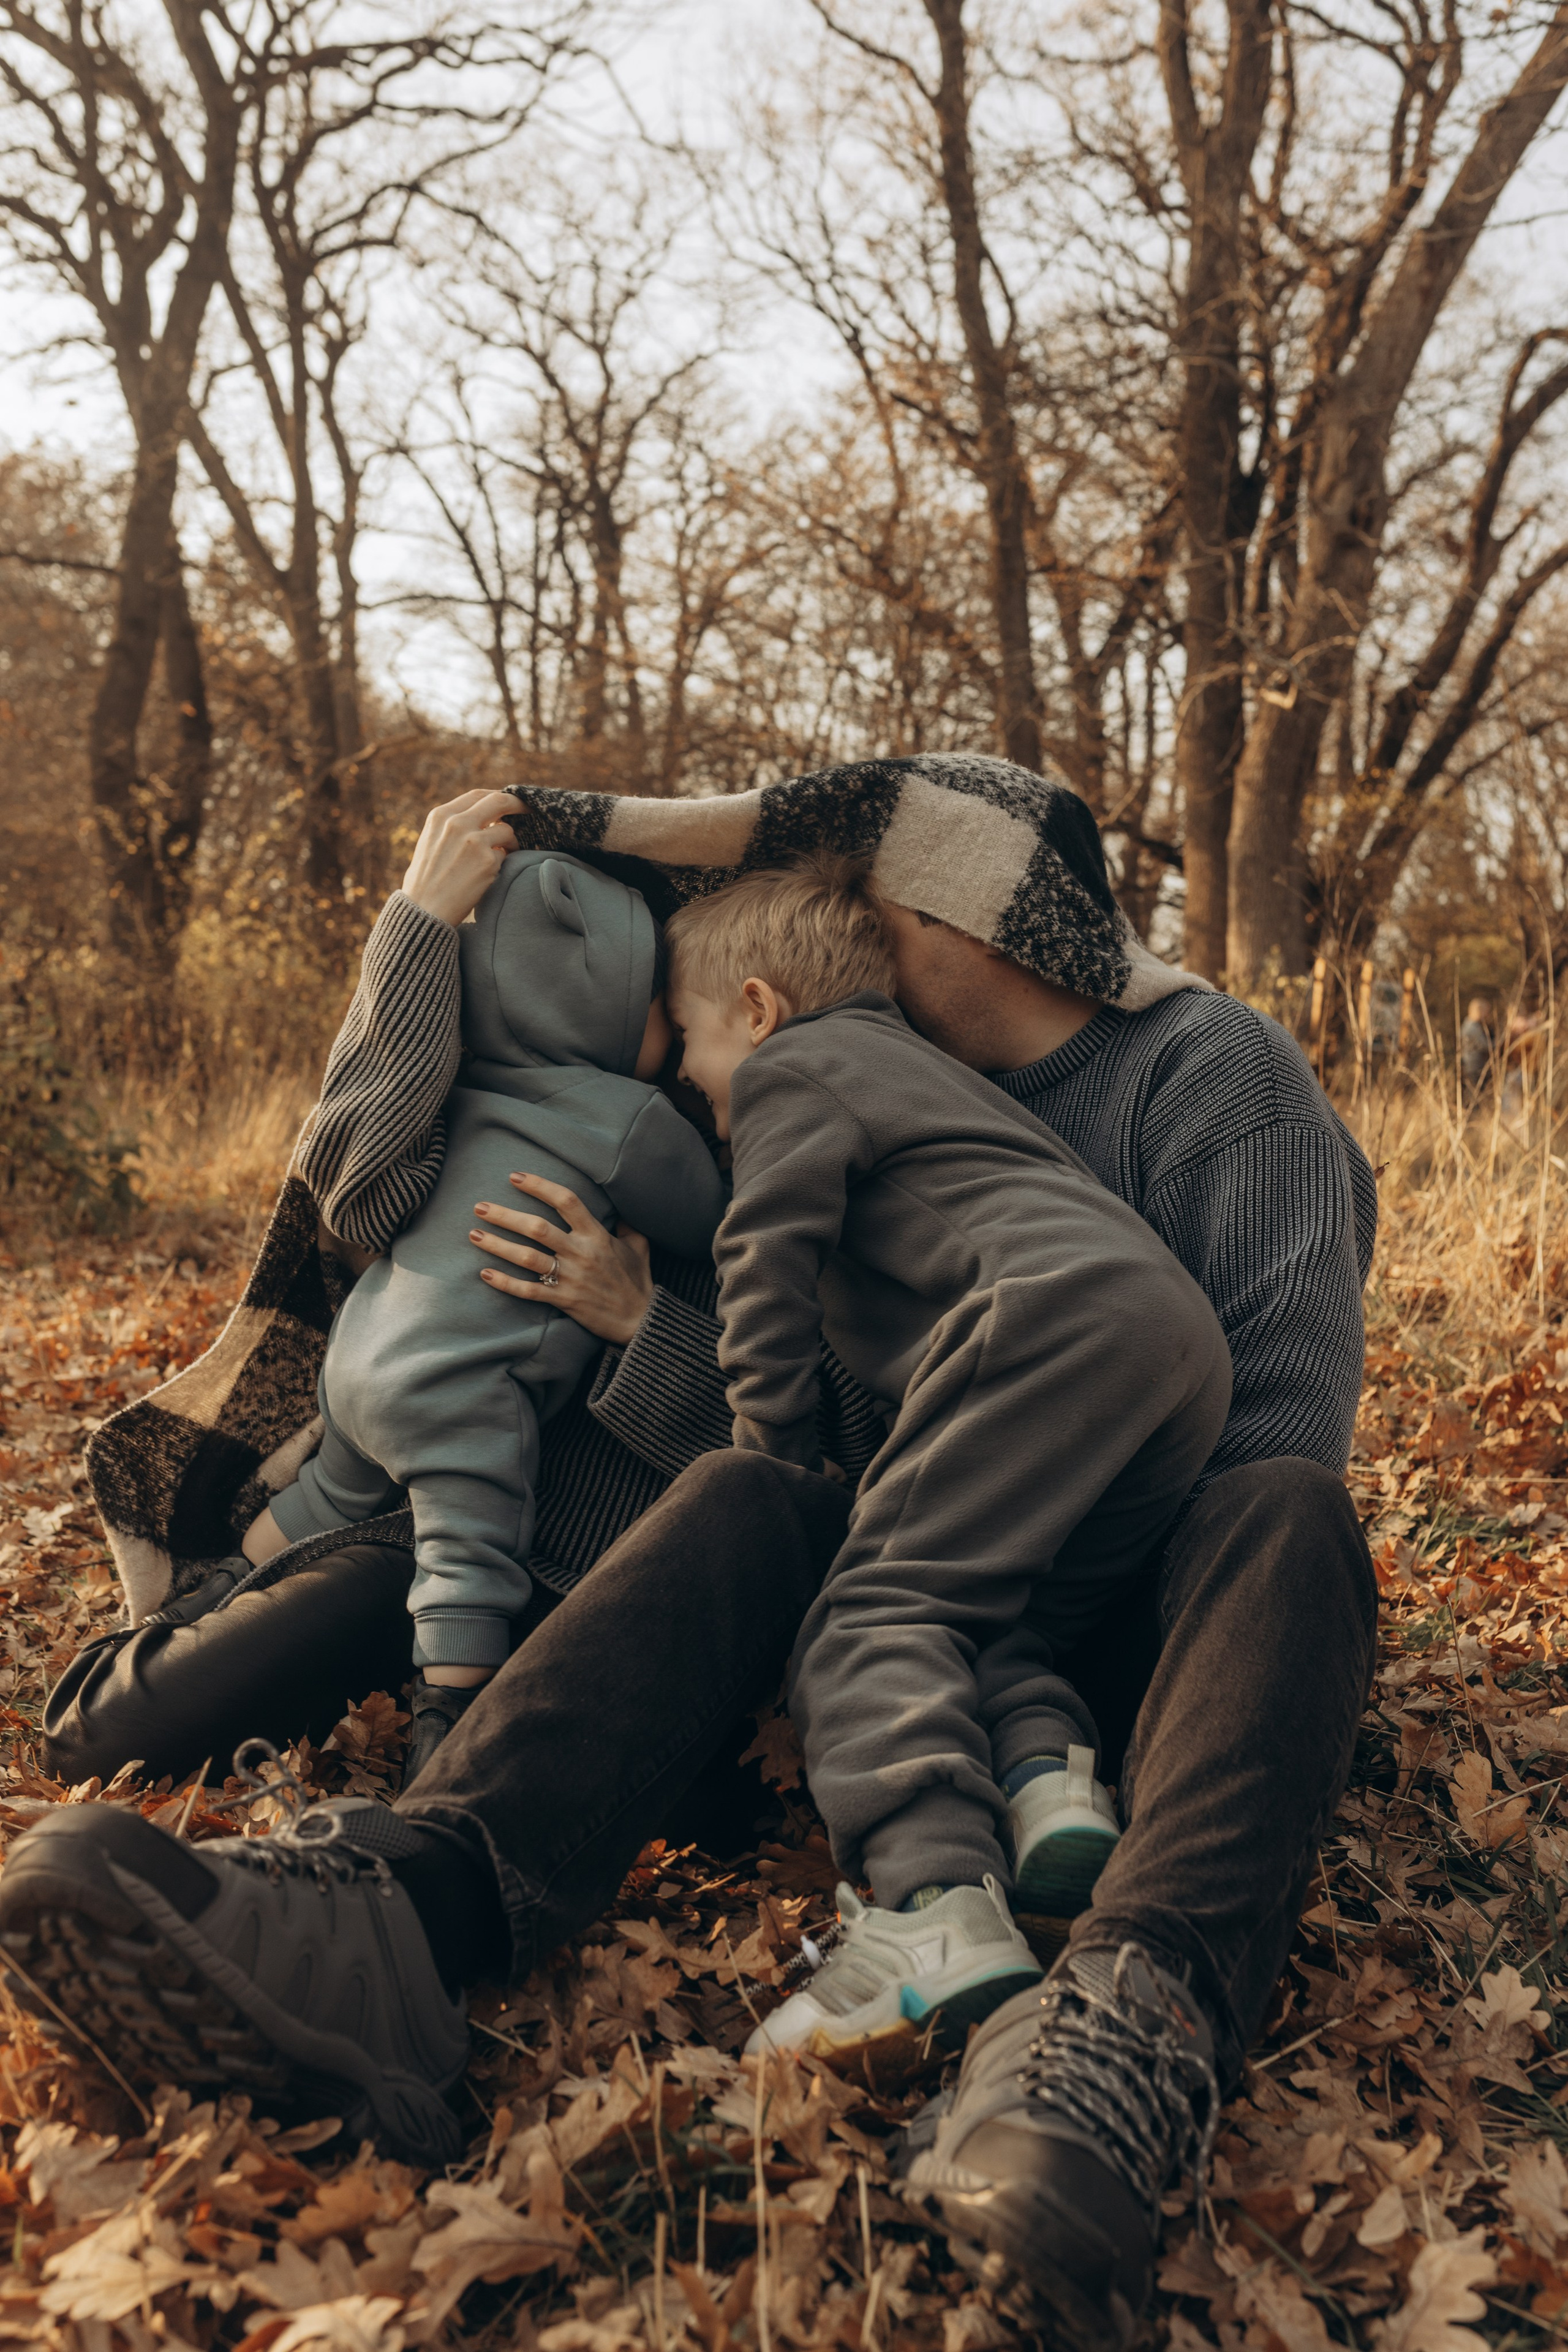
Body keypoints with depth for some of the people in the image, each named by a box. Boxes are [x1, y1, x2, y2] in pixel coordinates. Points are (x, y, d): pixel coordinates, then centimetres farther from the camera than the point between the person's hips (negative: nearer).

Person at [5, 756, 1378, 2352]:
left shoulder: (1213, 1066, -3)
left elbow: (1289, 1405, -13)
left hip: (1169, 1587, -2)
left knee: (1286, 1516, -37)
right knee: (742, 1496, -27)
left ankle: (1123, 2034, -63)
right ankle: (398, 1903, -51)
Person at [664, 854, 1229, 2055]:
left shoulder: (792, 1067, 13)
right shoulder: (914, 1062, 40)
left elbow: (768, 1264, 4)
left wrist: (778, 1455, 12)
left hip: (1056, 1309, -9)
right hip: (1192, 1337, 9)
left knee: (875, 1614, -16)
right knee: (980, 1615, 14)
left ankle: (937, 1913, -35)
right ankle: (1048, 1766, -13)